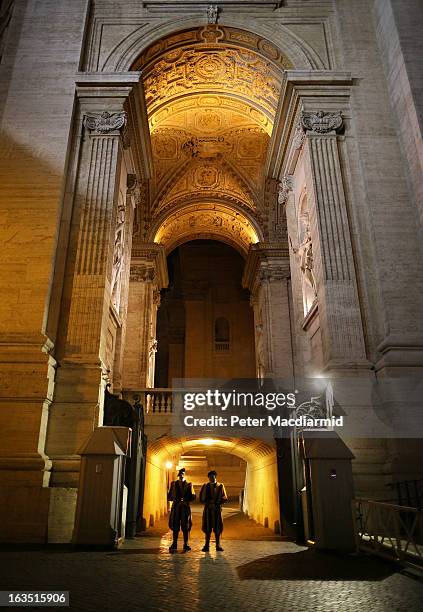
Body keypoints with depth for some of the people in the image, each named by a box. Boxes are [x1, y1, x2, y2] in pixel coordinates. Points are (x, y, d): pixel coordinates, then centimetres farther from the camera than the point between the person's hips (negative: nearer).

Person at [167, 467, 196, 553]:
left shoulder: (189, 484, 6)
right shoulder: (173, 484, 11)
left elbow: (193, 497, 3)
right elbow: (169, 496, 10)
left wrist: (185, 500, -13)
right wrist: (175, 499, -9)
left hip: (185, 507, -1)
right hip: (176, 507, 1)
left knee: (185, 526, -1)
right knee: (175, 526, 2)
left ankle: (186, 545, 5)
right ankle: (174, 545, 9)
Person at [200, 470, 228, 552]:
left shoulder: (220, 486, 5)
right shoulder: (205, 486, 8)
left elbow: (225, 498, 0)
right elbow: (201, 498, 7)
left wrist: (217, 502, -11)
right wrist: (207, 502, -8)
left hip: (217, 509, 0)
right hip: (208, 509, 1)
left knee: (217, 528, 2)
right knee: (207, 527, 3)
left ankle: (218, 545, 11)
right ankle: (207, 545, 10)